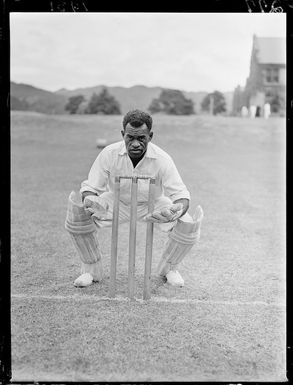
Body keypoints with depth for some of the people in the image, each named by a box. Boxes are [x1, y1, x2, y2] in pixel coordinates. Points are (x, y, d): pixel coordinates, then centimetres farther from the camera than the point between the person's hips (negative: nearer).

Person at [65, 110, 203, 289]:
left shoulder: (162, 159, -25)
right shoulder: (109, 154, -23)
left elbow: (181, 194, -25)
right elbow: (90, 187, -18)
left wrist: (177, 211, -50)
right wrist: (90, 201, -44)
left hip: (153, 204, 0)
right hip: (117, 202, 1)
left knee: (188, 226, -25)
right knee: (77, 212, -25)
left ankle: (169, 268, 10)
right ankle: (92, 269, 1)